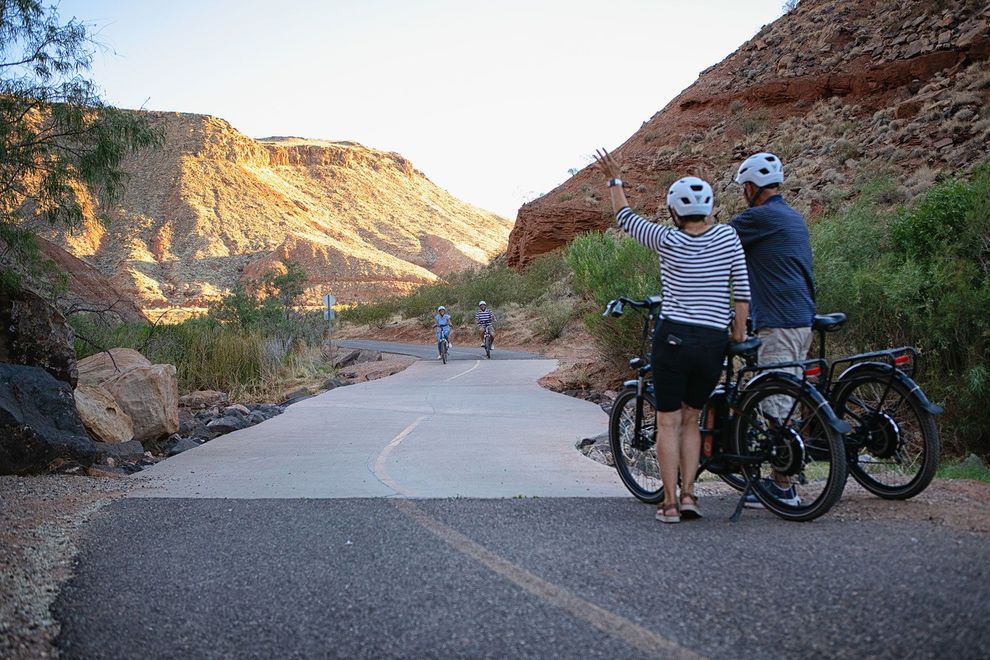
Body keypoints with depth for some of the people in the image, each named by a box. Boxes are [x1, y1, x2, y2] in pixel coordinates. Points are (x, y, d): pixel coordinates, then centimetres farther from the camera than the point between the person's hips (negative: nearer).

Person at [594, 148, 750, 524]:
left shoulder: (668, 240, -4)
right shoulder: (727, 236, 1)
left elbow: (625, 218, 11)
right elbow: (742, 291, 0)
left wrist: (613, 179, 23)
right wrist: (739, 332, 10)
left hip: (673, 338, -3)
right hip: (714, 342, 3)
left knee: (668, 422, 5)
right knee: (690, 419, 18)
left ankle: (669, 503, 5)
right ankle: (688, 495, 12)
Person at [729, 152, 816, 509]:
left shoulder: (760, 217, -11)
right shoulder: (793, 218, 18)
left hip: (779, 325, -10)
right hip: (802, 320, 10)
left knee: (776, 407, -5)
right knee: (786, 404, 14)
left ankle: (782, 489, 1)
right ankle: (784, 477, 22)